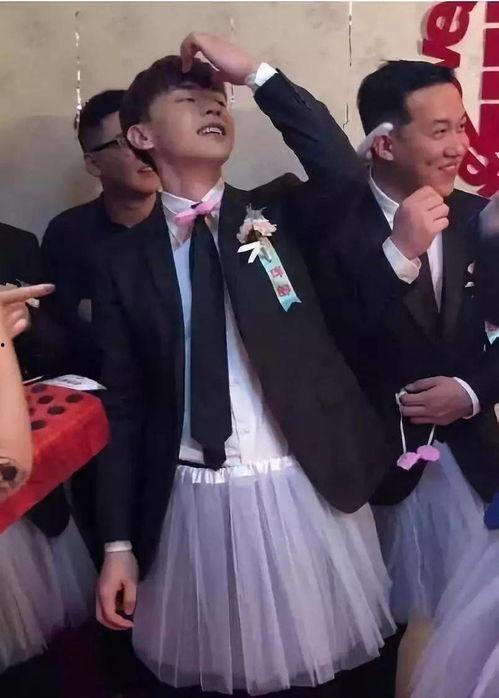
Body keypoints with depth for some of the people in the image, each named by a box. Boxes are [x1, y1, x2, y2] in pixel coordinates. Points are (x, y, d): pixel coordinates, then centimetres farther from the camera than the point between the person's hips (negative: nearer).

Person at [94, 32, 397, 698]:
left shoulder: (277, 213, 3)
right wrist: (118, 544, 0)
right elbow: (125, 404, 1)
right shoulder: (122, 259, 1)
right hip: (192, 506, 0)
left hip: (299, 492, 0)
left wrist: (254, 72, -16)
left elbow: (340, 169, -20)